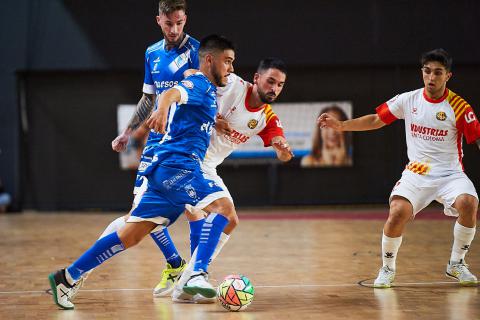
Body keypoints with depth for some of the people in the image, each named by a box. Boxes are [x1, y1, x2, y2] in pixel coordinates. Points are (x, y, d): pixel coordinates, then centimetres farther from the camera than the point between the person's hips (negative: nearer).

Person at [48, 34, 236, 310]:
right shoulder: (199, 84, -5)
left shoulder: (207, 91, 24)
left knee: (131, 236, 6)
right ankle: (198, 275, -34)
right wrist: (162, 110, -48)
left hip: (167, 171, 9)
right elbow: (171, 93, -27)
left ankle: (67, 278, 8)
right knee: (223, 207, -23)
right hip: (175, 166, -9)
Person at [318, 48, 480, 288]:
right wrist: (340, 125, 3)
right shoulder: (409, 100, 1)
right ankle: (387, 268, 0)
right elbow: (376, 120, 11)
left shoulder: (458, 106, -6)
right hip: (416, 174, 1)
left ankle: (456, 264, -5)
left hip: (450, 174, -1)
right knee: (398, 212, -26)